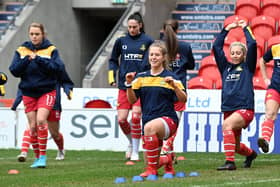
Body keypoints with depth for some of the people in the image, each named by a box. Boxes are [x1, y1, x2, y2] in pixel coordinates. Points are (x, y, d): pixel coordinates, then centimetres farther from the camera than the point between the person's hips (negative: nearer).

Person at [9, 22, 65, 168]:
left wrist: (39, 60, -21)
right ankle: (38, 158, 16)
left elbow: (58, 68, -13)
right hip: (28, 93, 3)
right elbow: (14, 71, -2)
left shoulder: (51, 50, 0)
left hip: (47, 91, -3)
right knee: (32, 126, 1)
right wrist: (26, 60, -18)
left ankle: (43, 156, -14)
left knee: (41, 120, -21)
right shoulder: (21, 50, 5)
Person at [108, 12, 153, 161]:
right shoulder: (121, 41, 7)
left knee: (136, 116, -13)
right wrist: (111, 76, 7)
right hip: (124, 85, 3)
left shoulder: (147, 41, 0)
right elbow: (113, 60, 18)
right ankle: (131, 142, 25)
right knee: (121, 119, -4)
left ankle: (135, 151, -2)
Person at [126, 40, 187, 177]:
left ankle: (152, 169, -31)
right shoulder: (141, 77, 11)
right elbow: (132, 100, 7)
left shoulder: (170, 77, 1)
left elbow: (183, 99, -4)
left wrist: (174, 86, -20)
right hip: (148, 120, 5)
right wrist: (129, 84, -8)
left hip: (167, 119, -5)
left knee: (150, 127, -39)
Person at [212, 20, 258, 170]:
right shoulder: (225, 67, 16)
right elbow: (216, 47, 13)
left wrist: (245, 28, 6)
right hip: (228, 110, 6)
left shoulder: (247, 67, 6)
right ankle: (250, 154, 47)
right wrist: (227, 29, 14)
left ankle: (230, 161, -37)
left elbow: (252, 45, -5)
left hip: (245, 109, -6)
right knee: (235, 146, 12)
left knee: (227, 124, -34)